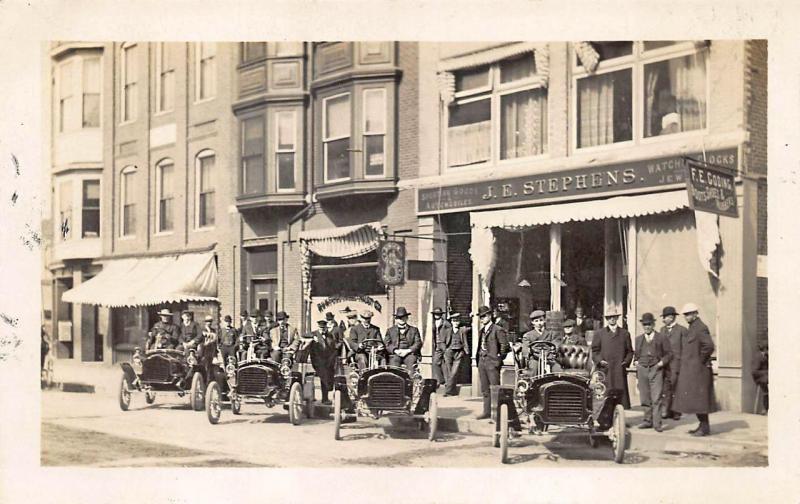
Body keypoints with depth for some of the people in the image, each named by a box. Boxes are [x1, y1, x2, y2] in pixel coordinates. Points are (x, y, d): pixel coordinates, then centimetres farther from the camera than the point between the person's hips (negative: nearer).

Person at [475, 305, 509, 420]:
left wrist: (499, 358, -11)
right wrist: (478, 359, 13)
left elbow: (505, 345, -13)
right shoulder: (482, 331, 16)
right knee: (485, 389, 12)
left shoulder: (498, 330, -8)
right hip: (482, 362, 8)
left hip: (492, 363, -8)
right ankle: (487, 412, 19)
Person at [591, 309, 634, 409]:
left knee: (621, 392, -5)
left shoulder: (625, 333, 17)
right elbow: (594, 351, 10)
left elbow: (629, 351, 16)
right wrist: (600, 361, -7)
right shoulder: (599, 333, 13)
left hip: (620, 371, 1)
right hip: (605, 370, -1)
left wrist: (626, 361, -1)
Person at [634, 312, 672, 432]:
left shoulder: (662, 337, 5)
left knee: (656, 398, -10)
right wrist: (636, 362, 8)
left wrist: (661, 362, -9)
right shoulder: (639, 339, 17)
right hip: (642, 370, 4)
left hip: (656, 370, -4)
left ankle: (657, 423, -9)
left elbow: (668, 353, 4)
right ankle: (648, 421, 16)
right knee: (645, 398, 7)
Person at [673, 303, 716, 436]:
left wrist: (701, 359, -16)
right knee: (694, 399, 13)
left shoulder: (700, 328, -15)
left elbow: (709, 345, -26)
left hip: (698, 369, -10)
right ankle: (702, 425, 19)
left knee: (699, 398, -6)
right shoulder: (692, 328, 16)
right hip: (690, 370, 10)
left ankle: (705, 428, -1)